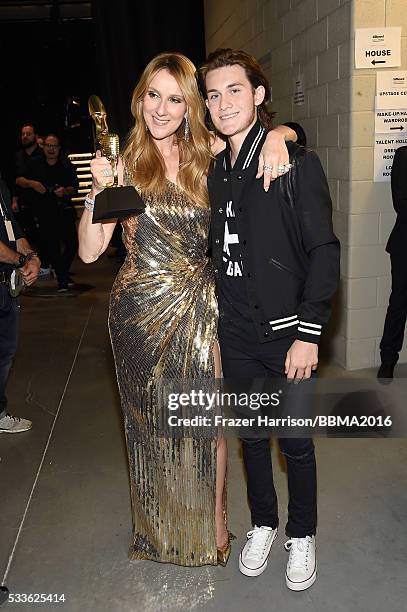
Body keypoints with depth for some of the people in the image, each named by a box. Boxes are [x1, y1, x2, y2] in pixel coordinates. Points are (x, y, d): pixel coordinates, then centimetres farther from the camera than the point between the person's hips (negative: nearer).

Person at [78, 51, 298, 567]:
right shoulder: (125, 163, -3)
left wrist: (275, 137, -11)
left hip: (201, 309, 2)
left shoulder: (206, 156, 3)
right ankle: (158, 525, 36)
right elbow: (89, 251, -7)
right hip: (142, 311, -1)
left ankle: (213, 518, 31)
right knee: (150, 419, 13)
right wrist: (98, 192, -22)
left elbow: (282, 130, 12)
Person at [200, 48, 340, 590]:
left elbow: (323, 251, -12)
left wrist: (308, 333, -16)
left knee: (294, 442, 10)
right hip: (235, 335, 5)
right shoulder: (214, 171, 7)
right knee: (251, 435, 17)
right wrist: (213, 322, 10)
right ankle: (263, 523, 40)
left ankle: (302, 535, 34)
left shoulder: (297, 163, -9)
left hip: (286, 333, -4)